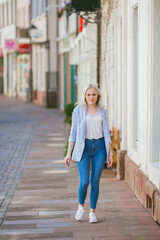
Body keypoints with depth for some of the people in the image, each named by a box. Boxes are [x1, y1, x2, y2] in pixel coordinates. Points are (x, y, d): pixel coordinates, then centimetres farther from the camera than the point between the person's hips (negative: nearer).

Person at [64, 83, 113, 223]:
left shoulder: (102, 112, 9)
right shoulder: (78, 110, 1)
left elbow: (106, 133, 10)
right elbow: (73, 132, 1)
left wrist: (110, 153, 5)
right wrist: (69, 153, -4)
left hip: (100, 147, 2)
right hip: (83, 148, -2)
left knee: (95, 181, 2)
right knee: (84, 182, -10)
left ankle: (92, 212, 14)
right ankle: (81, 207, 17)